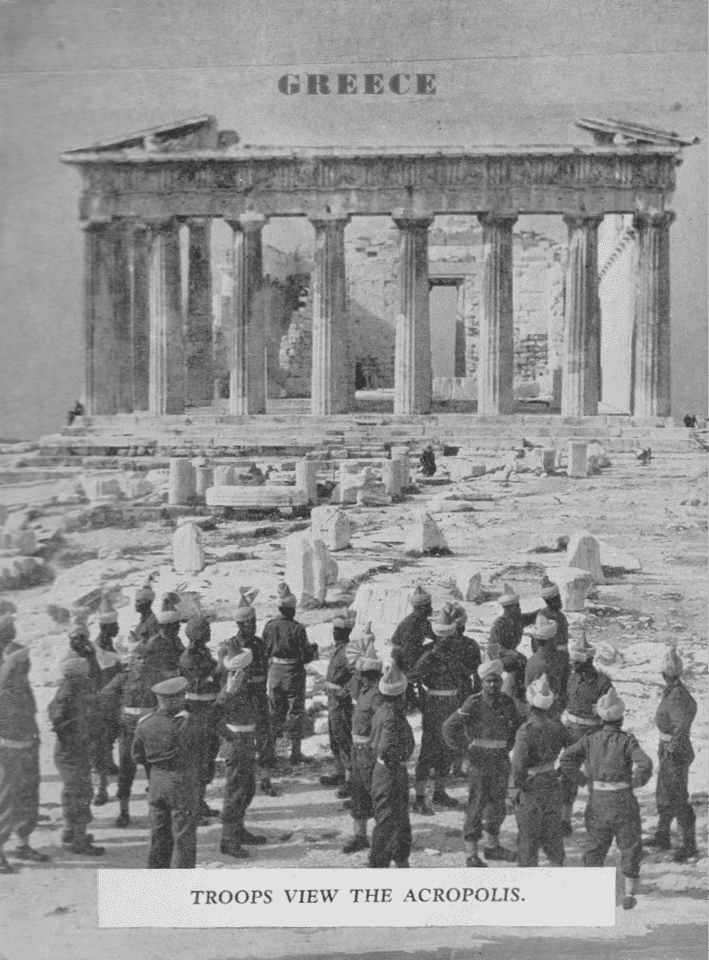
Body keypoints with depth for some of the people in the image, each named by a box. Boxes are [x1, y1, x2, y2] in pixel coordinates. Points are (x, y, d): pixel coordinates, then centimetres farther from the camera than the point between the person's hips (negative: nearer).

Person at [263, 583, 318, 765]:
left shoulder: (269, 626, -5)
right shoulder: (297, 628, -18)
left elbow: (264, 651, 3)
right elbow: (306, 655, -14)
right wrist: (313, 648, 6)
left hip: (274, 672, 4)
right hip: (293, 674, -4)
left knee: (275, 710, 18)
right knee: (295, 712, 7)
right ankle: (295, 752, 10)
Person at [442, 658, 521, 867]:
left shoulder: (507, 703, 3)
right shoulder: (474, 704, -13)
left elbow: (516, 725, 22)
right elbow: (450, 727, -14)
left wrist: (508, 746, 11)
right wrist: (464, 749, -11)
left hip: (501, 759, 6)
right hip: (479, 759, -6)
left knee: (499, 804, 15)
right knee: (477, 806, -4)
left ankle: (492, 846, 32)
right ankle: (471, 855, 3)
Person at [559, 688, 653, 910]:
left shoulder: (590, 739, -3)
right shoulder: (627, 740, -12)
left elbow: (566, 759, -11)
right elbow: (645, 764, -25)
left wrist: (580, 779, 3)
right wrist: (637, 782, -6)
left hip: (597, 802, 2)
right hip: (623, 800, -2)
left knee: (596, 844, 19)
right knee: (630, 846, 15)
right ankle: (629, 894, 18)